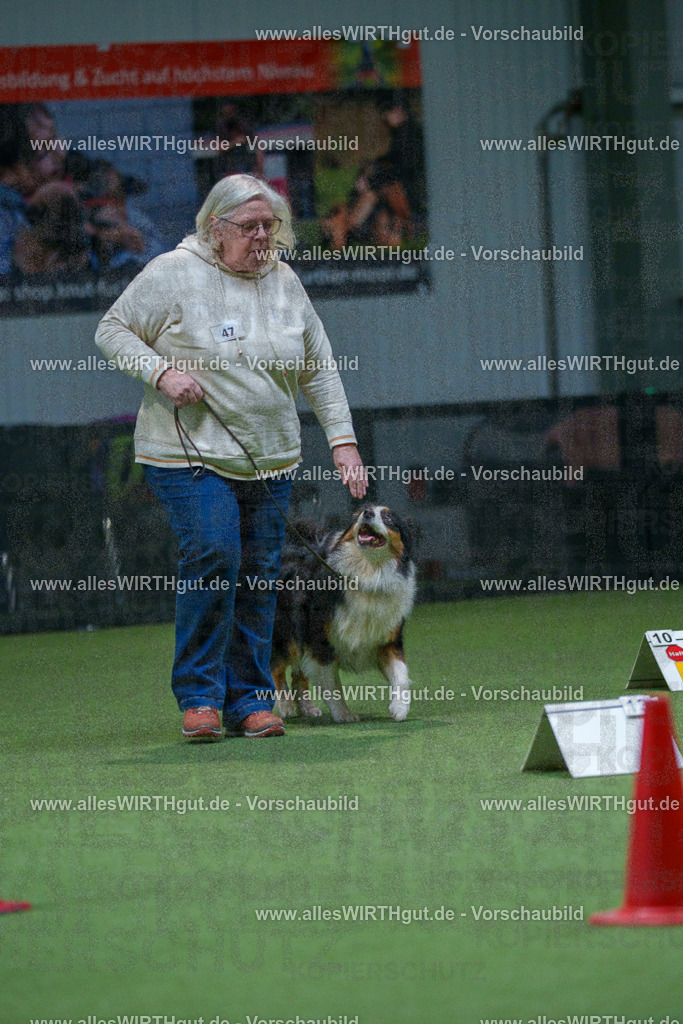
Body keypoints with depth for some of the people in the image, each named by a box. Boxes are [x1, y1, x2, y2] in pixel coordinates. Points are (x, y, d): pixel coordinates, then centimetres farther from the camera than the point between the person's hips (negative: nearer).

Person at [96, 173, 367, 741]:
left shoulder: (284, 281, 9)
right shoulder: (174, 273, -5)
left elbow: (320, 369, 14)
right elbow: (113, 329, 1)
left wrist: (343, 441, 7)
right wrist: (161, 372, -15)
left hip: (271, 460, 5)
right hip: (191, 455, -5)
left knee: (260, 575, 2)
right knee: (213, 558, -19)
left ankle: (250, 700, 10)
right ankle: (200, 695, -8)